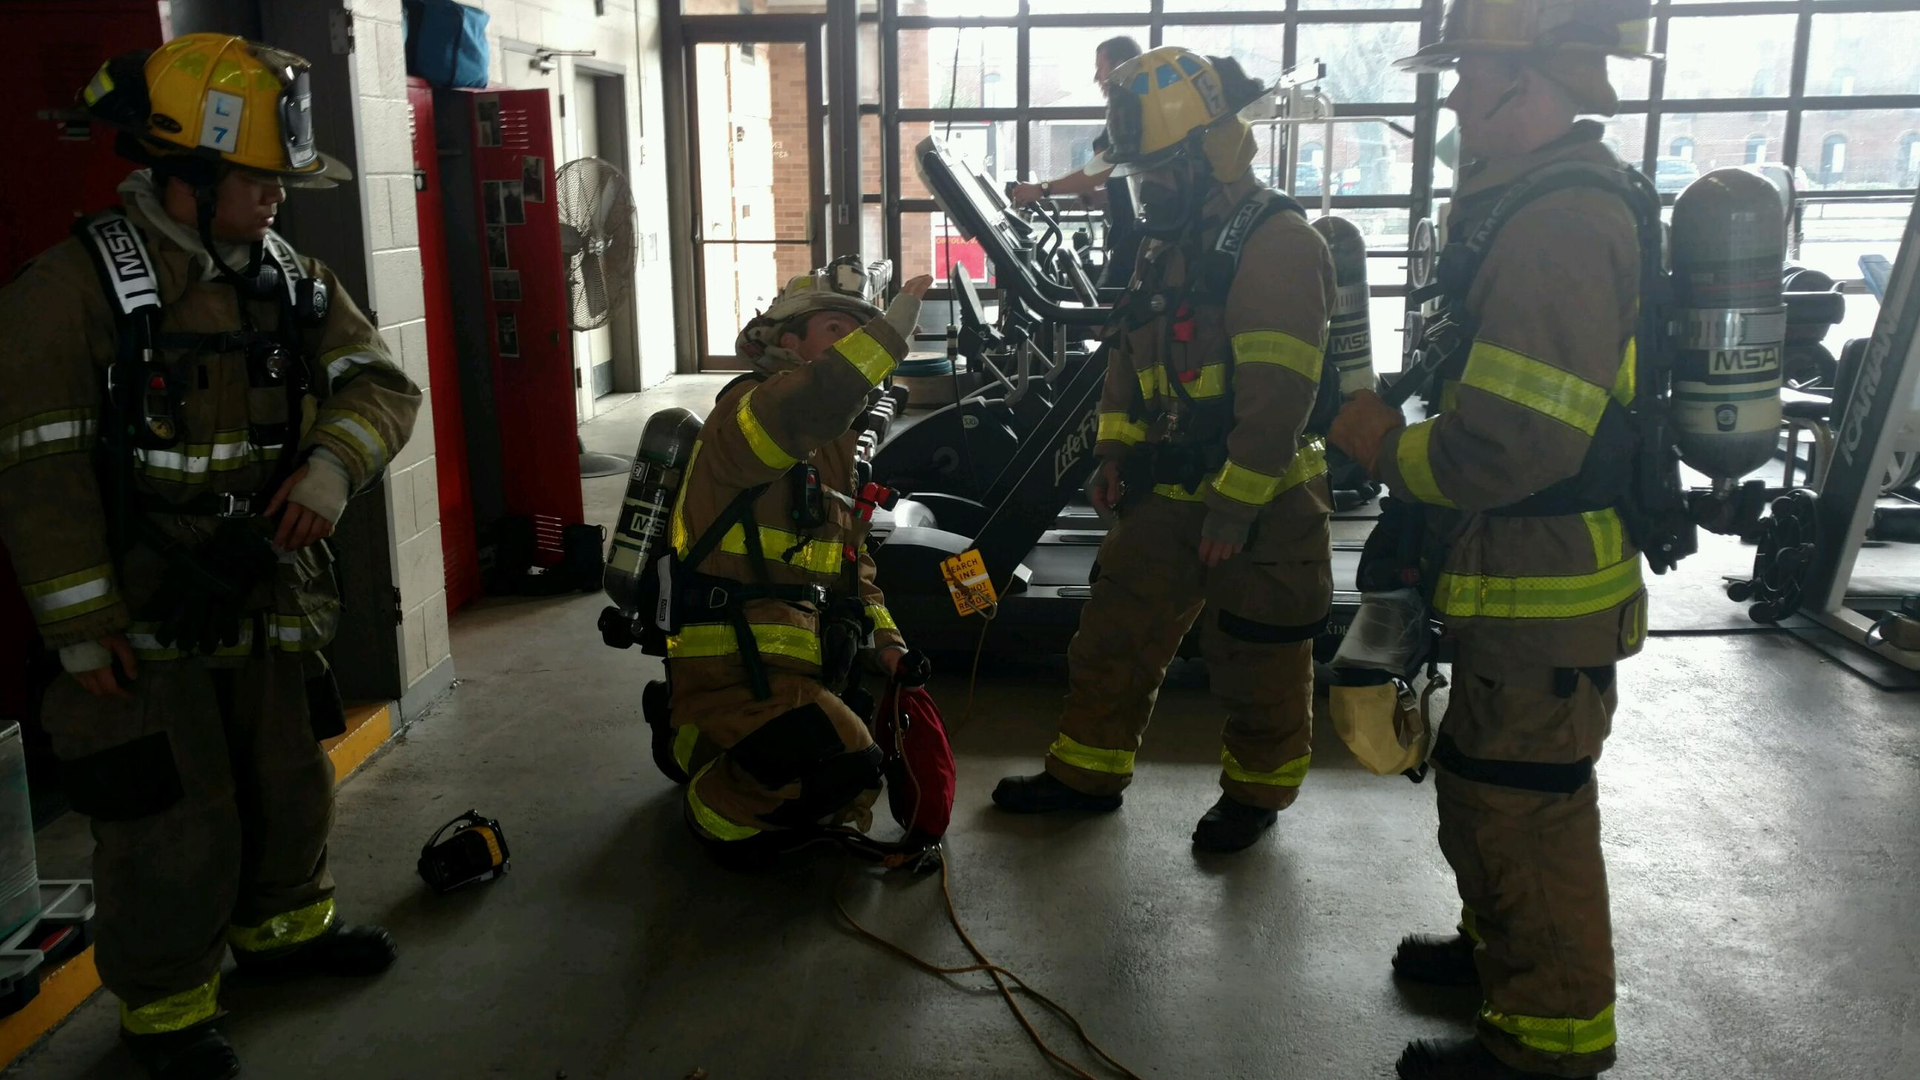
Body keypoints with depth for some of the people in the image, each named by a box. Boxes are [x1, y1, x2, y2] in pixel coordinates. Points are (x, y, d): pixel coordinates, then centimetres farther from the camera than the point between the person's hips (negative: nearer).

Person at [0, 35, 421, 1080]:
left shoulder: (291, 279, 4)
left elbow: (380, 382, 2)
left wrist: (333, 463, -20)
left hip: (271, 602, 6)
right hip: (148, 624, -6)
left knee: (289, 783, 21)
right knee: (174, 823, 4)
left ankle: (283, 925, 46)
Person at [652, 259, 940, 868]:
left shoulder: (838, 445, 20)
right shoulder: (748, 409, -10)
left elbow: (854, 564, 23)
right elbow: (811, 405, -36)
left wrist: (887, 644, 9)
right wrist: (895, 322, -27)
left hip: (803, 666, 10)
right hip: (735, 669, -10)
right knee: (845, 765, -27)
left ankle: (694, 744, 30)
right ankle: (718, 811, 2)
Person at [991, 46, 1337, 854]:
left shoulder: (1276, 243, -17)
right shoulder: (1168, 244, 11)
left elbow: (1277, 394, -23)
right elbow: (1129, 351, 19)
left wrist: (1235, 506, -23)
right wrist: (1116, 447, 7)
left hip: (1261, 502, -8)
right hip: (1168, 492, 8)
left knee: (1256, 662, 8)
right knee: (1115, 635, 13)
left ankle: (1256, 790, 28)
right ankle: (1087, 772, 26)